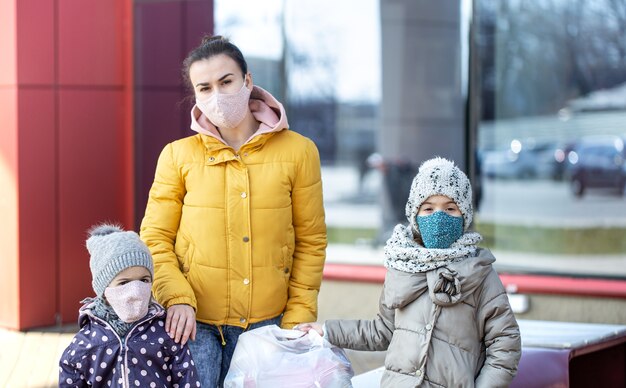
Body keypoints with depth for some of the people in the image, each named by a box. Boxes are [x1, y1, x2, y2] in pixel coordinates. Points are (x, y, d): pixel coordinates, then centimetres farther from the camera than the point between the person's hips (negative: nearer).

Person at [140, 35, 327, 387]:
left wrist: (298, 318, 0)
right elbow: (155, 239, 3)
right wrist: (177, 297, -12)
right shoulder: (178, 156, 3)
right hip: (195, 322, 0)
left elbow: (311, 242, 5)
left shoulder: (298, 151, 2)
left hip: (266, 322, 1)